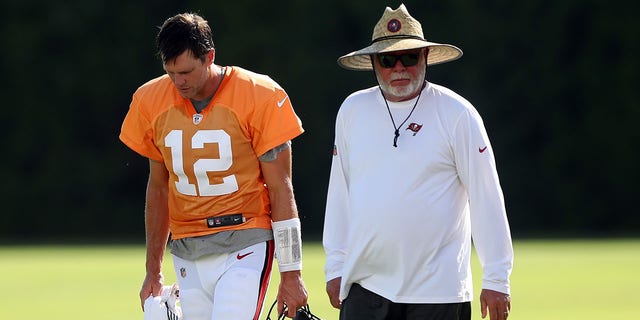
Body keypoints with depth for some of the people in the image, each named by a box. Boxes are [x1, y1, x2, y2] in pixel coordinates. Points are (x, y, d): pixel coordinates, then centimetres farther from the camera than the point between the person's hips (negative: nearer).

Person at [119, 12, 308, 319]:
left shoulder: (260, 96, -9)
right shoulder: (151, 101, 5)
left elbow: (280, 190, -6)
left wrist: (290, 274, -7)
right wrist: (153, 271, 18)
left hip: (245, 247, -4)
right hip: (187, 253, 4)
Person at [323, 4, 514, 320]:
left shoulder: (457, 114, -2)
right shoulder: (352, 111, 10)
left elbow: (486, 199, -2)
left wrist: (496, 279, -4)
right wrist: (335, 265, 13)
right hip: (364, 287, 3)